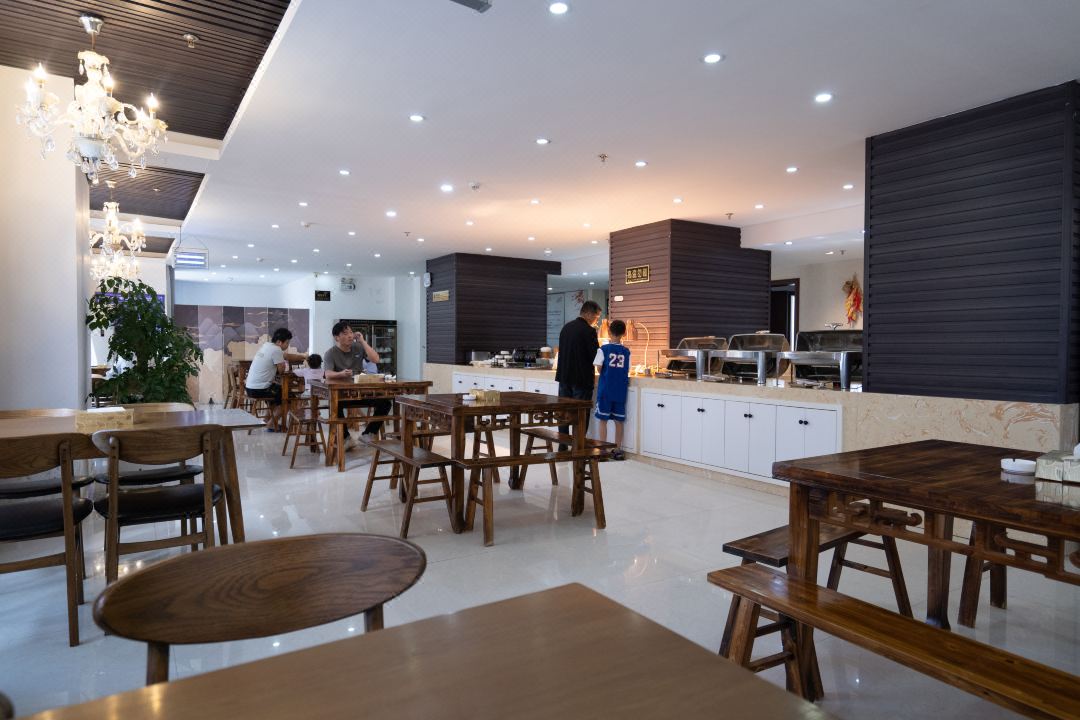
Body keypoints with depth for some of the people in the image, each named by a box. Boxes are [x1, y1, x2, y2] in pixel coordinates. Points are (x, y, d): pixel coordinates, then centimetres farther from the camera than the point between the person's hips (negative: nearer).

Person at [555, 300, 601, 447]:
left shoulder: (566, 327, 8)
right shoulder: (589, 331, -14)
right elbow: (596, 355, -13)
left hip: (564, 376, 7)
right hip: (582, 379, -6)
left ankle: (563, 446, 17)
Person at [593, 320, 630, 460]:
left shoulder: (603, 349, -6)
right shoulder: (627, 351, 2)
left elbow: (599, 369, -7)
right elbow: (627, 371, 5)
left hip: (605, 390, -3)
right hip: (620, 391, 3)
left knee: (603, 419, 5)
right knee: (619, 421, 9)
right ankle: (617, 450, 14)